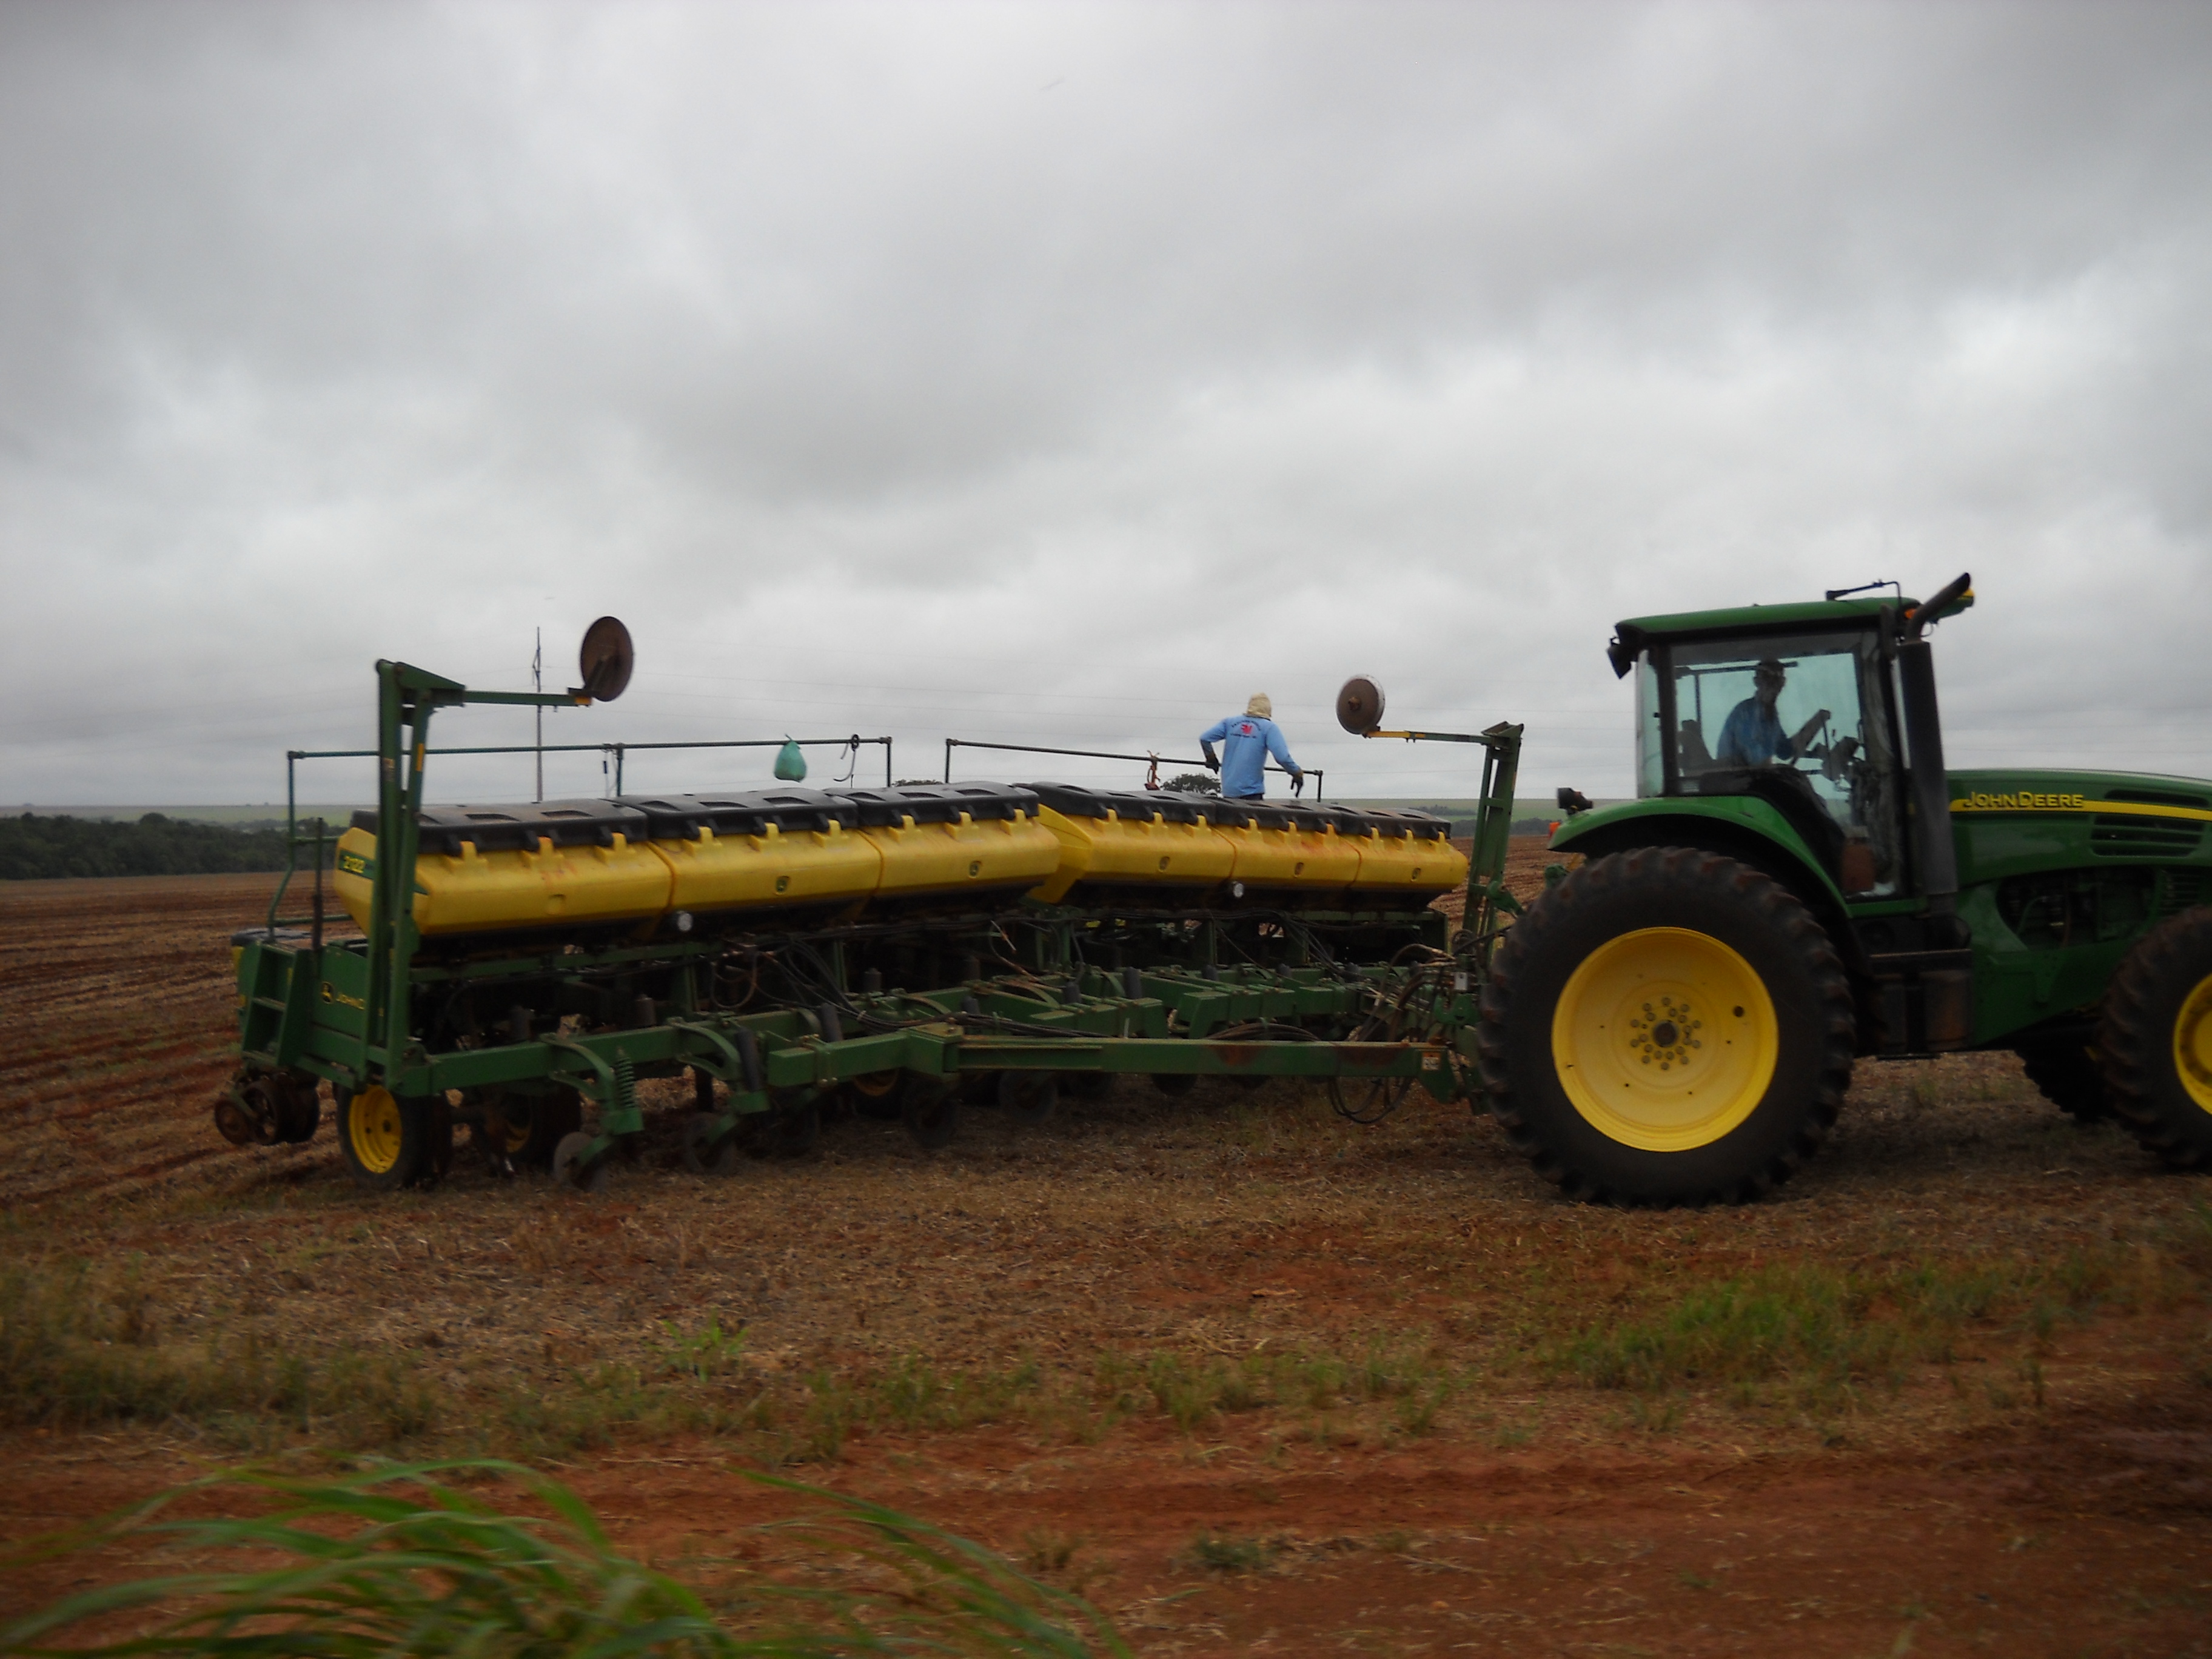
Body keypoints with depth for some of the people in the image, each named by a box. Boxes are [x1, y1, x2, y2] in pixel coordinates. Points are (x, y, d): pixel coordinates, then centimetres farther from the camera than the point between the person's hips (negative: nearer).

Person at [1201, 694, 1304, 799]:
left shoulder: (1230, 722, 7)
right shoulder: (1269, 727, -4)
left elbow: (1205, 738, 3)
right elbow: (1282, 757, -15)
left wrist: (1211, 759, 19)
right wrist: (1297, 774, -1)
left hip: (1228, 789, 5)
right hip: (1251, 790, -5)